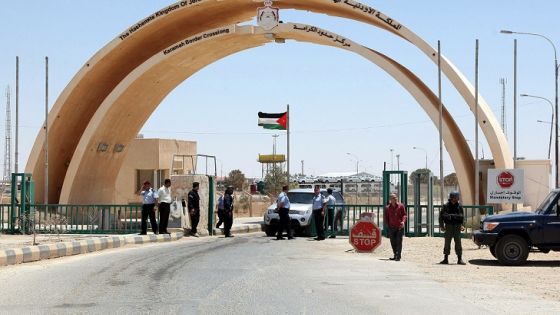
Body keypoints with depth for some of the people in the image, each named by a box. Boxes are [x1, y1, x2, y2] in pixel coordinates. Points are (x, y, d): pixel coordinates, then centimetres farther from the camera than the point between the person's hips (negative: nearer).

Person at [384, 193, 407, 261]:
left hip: (399, 227, -2)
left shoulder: (400, 206, 4)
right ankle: (395, 255, 21)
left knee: (399, 242, -6)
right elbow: (385, 217, 11)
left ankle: (398, 256, -6)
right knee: (393, 242, 8)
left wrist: (403, 221, -14)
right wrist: (387, 225, 3)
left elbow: (404, 214, 4)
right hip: (391, 227, 2)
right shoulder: (387, 208, 7)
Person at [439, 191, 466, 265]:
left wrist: (462, 225, -3)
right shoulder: (446, 206, 1)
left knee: (458, 242, -2)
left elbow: (462, 217, 9)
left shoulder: (459, 206, 6)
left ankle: (460, 259, 1)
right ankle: (445, 259, 10)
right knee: (447, 243, 3)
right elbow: (441, 216, 5)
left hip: (457, 227, 1)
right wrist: (441, 226, -3)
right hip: (448, 226, -1)